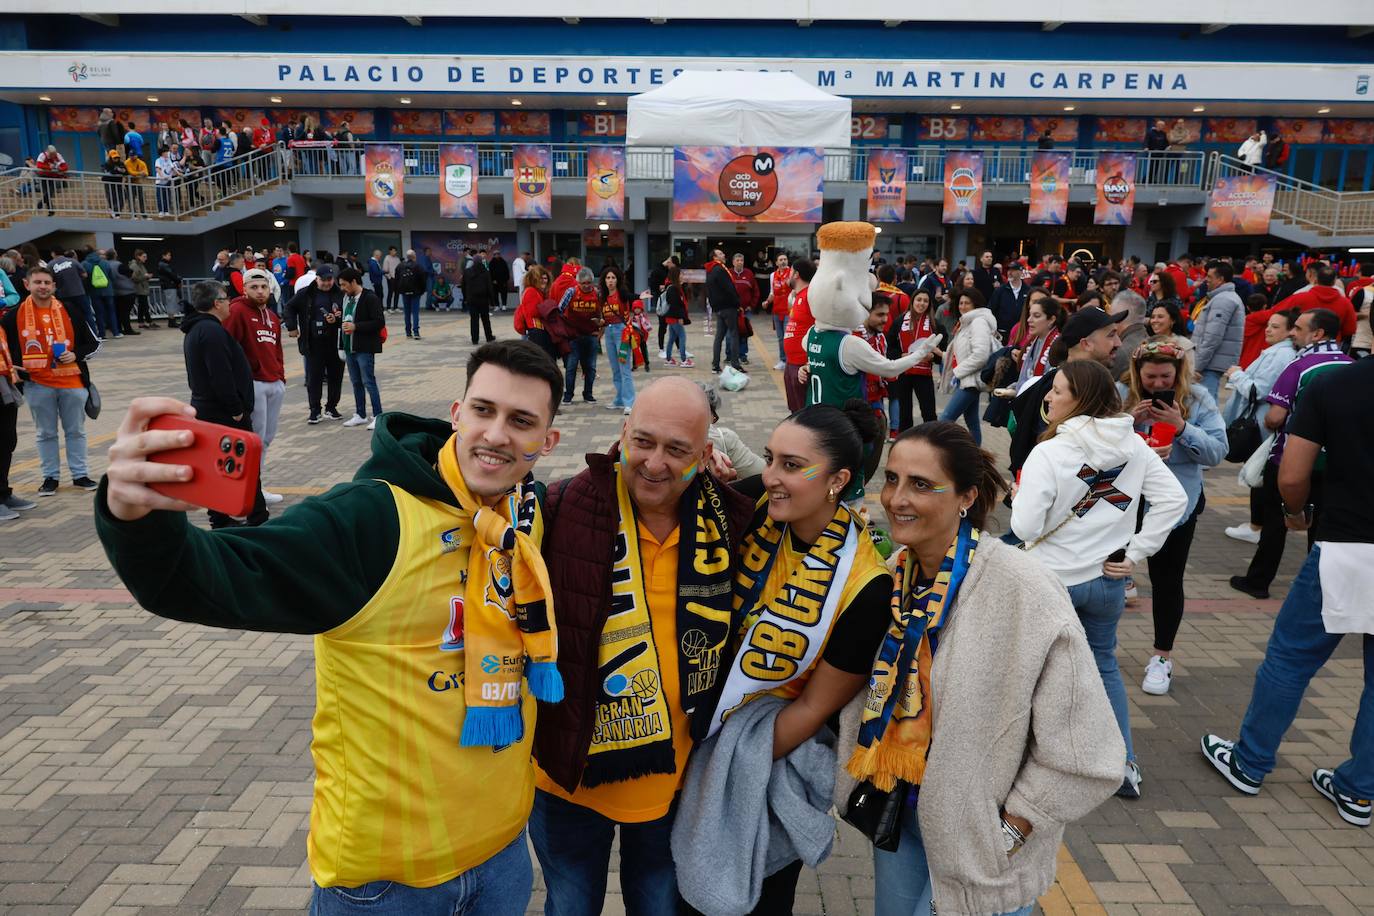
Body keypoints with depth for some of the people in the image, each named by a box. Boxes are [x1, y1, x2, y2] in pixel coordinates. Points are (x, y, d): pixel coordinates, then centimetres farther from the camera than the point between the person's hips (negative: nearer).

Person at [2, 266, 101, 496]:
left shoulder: (69, 311, 1)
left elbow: (93, 342, 6)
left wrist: (75, 354, -10)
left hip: (72, 382, 0)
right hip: (37, 384, 0)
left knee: (76, 430, 9)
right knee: (46, 433, 9)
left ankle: (80, 475, 19)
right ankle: (50, 477, 19)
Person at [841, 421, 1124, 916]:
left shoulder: (1024, 592, -26)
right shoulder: (892, 573, -8)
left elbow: (1082, 753, -21)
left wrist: (1007, 833, -15)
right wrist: (859, 786, 6)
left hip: (978, 842, -5)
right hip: (897, 809, 5)